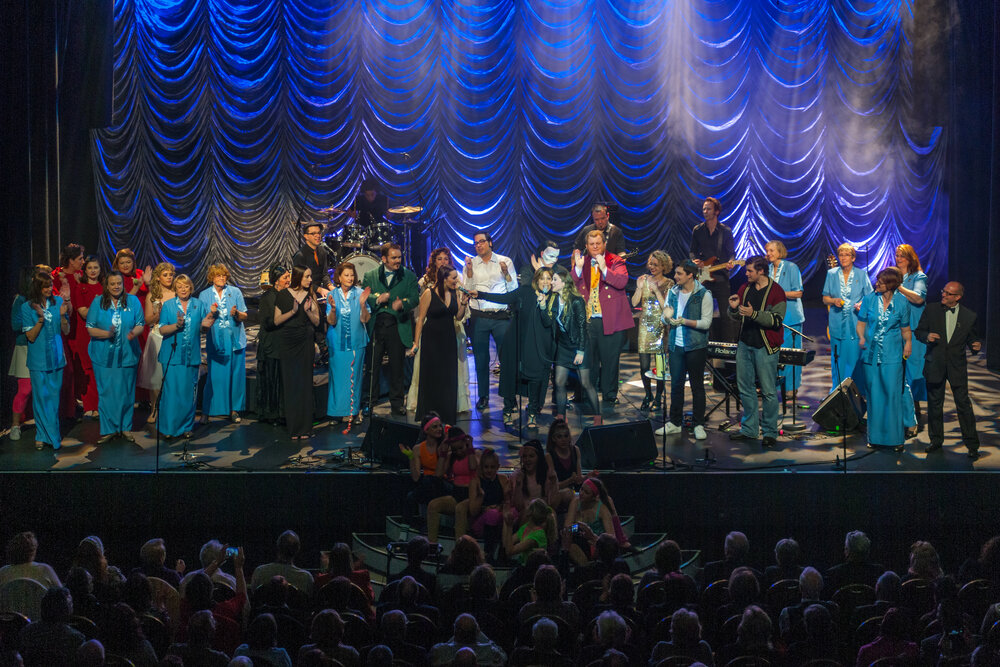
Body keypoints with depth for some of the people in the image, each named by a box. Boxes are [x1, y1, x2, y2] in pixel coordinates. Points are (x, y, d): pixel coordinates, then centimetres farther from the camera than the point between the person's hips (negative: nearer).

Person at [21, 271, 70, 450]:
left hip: (56, 357, 3)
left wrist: (62, 315, -14)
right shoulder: (27, 307, -6)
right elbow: (31, 336, -8)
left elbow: (66, 331, 4)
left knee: (54, 398, 8)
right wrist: (41, 319, -21)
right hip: (38, 360, -3)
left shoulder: (58, 302, 2)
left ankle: (49, 433, 19)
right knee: (41, 398, 0)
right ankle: (43, 436, 8)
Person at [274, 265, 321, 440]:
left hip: (305, 343, 2)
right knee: (290, 383, -1)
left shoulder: (311, 296, 9)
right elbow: (276, 321, -1)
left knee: (305, 383, -2)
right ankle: (293, 427, 5)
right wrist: (292, 312, -15)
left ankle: (304, 427, 1)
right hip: (286, 342, -2)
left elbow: (317, 322, 8)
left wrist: (308, 311, -11)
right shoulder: (283, 295, 2)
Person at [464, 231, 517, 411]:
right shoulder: (471, 263, 9)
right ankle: (483, 396, 16)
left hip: (501, 317, -2)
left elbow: (514, 289, 3)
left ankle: (509, 397, 3)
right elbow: (468, 290, 2)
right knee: (481, 358, 6)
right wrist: (469, 271, -8)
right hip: (478, 317, 2)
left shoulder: (505, 261, 6)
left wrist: (506, 273, -12)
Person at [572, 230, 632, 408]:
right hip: (587, 320, 3)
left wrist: (604, 268, -27)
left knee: (609, 361, 3)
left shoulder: (615, 261, 0)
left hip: (610, 320, -3)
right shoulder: (581, 263, 11)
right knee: (588, 361, 9)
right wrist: (577, 268, -14)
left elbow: (622, 282, -17)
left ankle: (609, 398, 14)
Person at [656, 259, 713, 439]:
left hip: (696, 347, -4)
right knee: (676, 384, 8)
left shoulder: (704, 295, -7)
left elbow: (706, 323, -12)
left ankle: (699, 425, 9)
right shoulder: (673, 292, 9)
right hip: (676, 345, 5)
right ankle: (675, 423, 17)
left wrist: (685, 321, -22)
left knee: (697, 386, 3)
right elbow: (666, 318, 14)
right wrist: (668, 318, -10)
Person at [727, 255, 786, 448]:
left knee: (768, 391, -3)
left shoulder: (776, 292, -7)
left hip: (765, 348, -6)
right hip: (745, 345, 6)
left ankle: (770, 432, 4)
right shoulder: (745, 288, 11)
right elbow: (735, 318, 16)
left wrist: (754, 314, -25)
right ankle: (749, 429, 20)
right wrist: (733, 309, -6)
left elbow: (776, 320, -16)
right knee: (745, 388, 11)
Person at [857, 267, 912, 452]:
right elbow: (861, 323, 7)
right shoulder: (869, 299, 2)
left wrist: (908, 343, -11)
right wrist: (861, 338, -11)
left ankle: (895, 437, 4)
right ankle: (875, 436, 17)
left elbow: (905, 328, 6)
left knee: (893, 394, -4)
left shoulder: (901, 302, -1)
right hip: (871, 353, 2)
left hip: (892, 355, -2)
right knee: (874, 395, 7)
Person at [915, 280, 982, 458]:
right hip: (934, 365, 2)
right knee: (934, 404, 10)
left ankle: (972, 445, 4)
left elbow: (972, 337, 9)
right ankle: (936, 440, 25)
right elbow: (919, 331, 7)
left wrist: (976, 345, -13)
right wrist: (927, 336, -15)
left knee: (964, 405, -4)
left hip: (957, 367, -2)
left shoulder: (969, 315, 0)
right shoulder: (932, 310, 2)